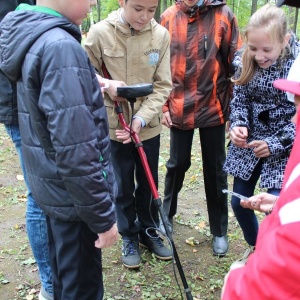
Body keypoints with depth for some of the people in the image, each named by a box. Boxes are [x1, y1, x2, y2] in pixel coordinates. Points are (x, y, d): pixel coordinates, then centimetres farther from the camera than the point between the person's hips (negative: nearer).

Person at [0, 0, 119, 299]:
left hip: (52, 187, 9)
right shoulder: (60, 46, -25)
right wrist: (103, 215, -20)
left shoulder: (29, 36, 4)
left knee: (64, 276, 27)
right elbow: (75, 151, -28)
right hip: (74, 195, -9)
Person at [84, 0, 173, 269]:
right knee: (123, 186, 11)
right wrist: (107, 85, -21)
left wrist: (142, 118, -17)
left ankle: (149, 231, 38)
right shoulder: (100, 32, -12)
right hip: (114, 125, -1)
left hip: (148, 125, 2)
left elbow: (162, 85, -6)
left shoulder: (161, 35, -9)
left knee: (149, 184, 16)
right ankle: (129, 237, 32)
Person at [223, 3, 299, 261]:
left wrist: (274, 143, -20)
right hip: (248, 144, 5)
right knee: (239, 202, 12)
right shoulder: (245, 61, -6)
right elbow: (239, 99, 3)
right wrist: (238, 125, -16)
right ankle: (255, 247, 42)